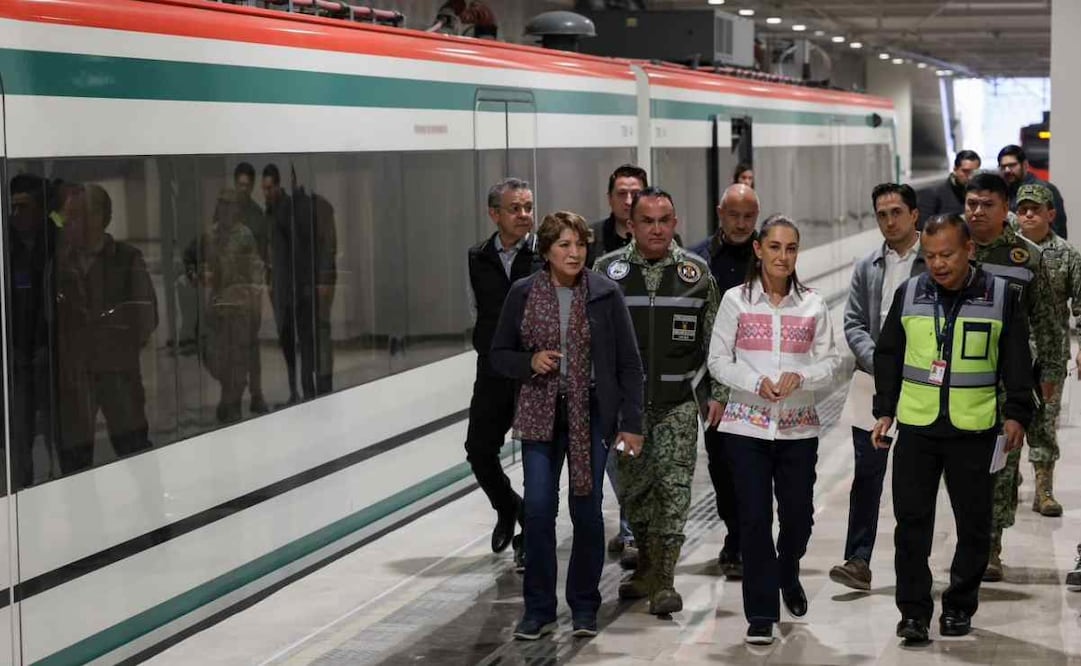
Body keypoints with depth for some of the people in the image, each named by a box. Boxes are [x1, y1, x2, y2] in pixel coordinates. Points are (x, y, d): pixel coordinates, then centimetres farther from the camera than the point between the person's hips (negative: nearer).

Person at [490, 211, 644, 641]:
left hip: (590, 415, -1)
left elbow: (629, 362, 0)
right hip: (541, 414, 1)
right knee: (538, 510, -5)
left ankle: (584, 607, 18)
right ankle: (538, 610, 6)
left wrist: (631, 422, -4)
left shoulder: (605, 294, -2)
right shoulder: (522, 294, 1)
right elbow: (499, 354, 9)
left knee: (586, 509, 4)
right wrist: (530, 361, -12)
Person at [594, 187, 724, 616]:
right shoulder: (607, 270, 2)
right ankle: (647, 566, 27)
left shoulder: (696, 272, 3)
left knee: (674, 487, -8)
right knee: (632, 488, 9)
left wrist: (718, 394, 4)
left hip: (678, 403, -1)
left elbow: (715, 340, 8)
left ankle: (664, 581, -5)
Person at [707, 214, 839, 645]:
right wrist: (755, 382, -15)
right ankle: (761, 614, 5)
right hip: (747, 424, -2)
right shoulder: (736, 300, 0)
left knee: (798, 514, 8)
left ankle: (787, 575, 42)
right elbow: (718, 360, 0)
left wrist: (800, 377, -15)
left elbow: (829, 362, 5)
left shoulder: (813, 304, 5)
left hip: (798, 426, 2)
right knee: (755, 517, -3)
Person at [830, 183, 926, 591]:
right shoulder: (867, 267, 10)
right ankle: (858, 561, 2)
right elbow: (853, 323, 7)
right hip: (872, 383, 3)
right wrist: (877, 362, -10)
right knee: (867, 475, 0)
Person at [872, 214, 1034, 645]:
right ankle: (914, 611, 4)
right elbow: (888, 356, 12)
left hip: (975, 429, -1)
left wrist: (1016, 413, -4)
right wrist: (884, 411, 8)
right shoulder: (908, 294, 4)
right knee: (911, 520, -1)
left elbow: (1017, 361, 3)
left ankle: (960, 607, 20)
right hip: (916, 426, 1)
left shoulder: (1000, 296, -2)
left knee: (973, 522, 6)